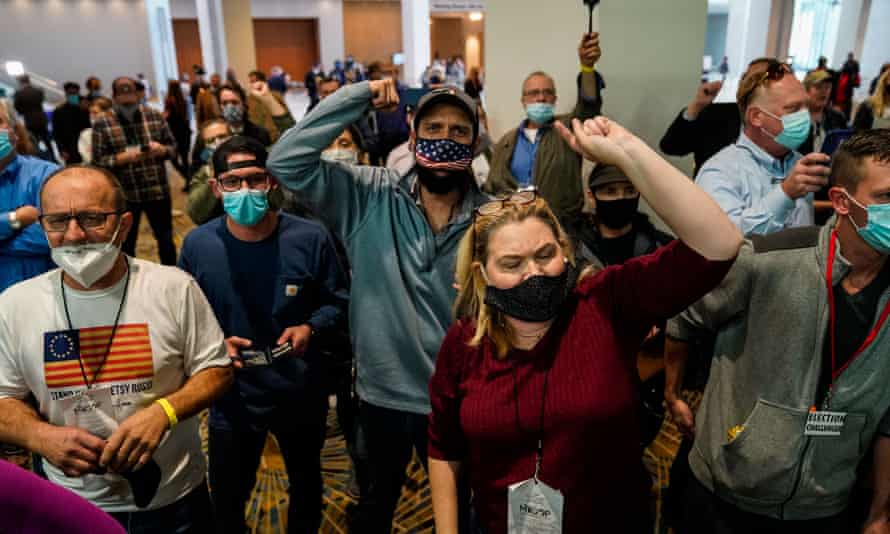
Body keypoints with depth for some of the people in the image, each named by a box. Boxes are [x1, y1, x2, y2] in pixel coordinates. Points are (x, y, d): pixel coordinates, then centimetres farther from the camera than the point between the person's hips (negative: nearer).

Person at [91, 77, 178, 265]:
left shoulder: (155, 116, 3)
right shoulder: (102, 124, -3)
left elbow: (173, 146, 9)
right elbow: (98, 162, -5)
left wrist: (162, 149, -13)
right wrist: (124, 157, -20)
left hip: (158, 191, 2)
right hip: (123, 195, -1)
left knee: (166, 239, 12)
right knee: (126, 244, 11)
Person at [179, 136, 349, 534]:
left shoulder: (310, 238, -16)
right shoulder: (197, 245, -13)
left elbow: (336, 300, -3)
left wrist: (310, 328, -22)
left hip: (302, 394, 1)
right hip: (233, 397, 0)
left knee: (306, 486, 27)